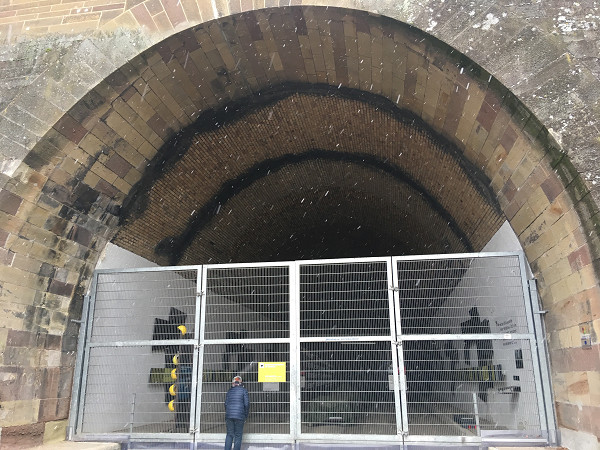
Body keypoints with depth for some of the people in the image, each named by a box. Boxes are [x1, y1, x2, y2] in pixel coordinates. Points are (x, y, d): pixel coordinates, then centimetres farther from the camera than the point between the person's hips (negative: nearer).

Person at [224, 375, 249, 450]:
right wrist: (245, 416, 8)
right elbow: (247, 404, -1)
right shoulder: (243, 390, 2)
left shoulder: (229, 391, 13)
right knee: (238, 435, 3)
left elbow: (226, 404, 13)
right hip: (239, 416, -3)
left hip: (229, 415, 3)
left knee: (229, 435, 9)